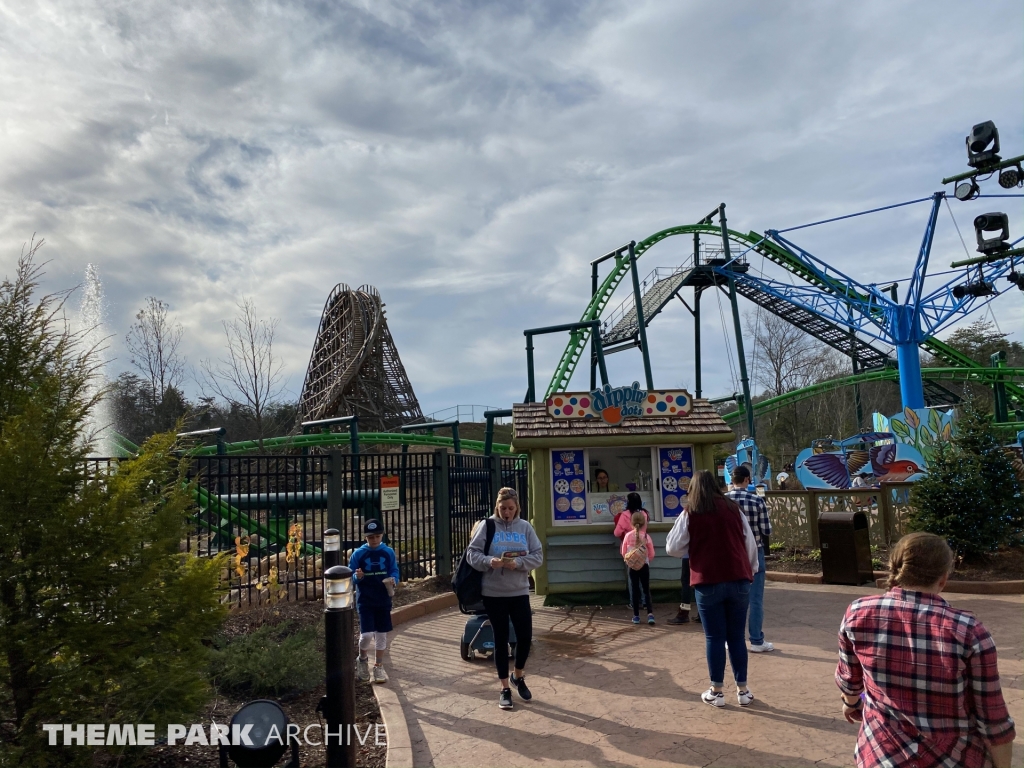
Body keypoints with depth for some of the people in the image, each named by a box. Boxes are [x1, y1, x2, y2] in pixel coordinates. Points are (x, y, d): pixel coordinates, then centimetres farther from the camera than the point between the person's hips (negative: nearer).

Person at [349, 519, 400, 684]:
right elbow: (350, 576, -3)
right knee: (367, 634, -10)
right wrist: (357, 576, -25)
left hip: (383, 600, 2)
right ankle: (362, 660, 20)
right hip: (365, 601, -2)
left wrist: (393, 580, -16)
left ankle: (378, 666, 26)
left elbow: (394, 571, 4)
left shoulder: (389, 553, -2)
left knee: (381, 634, 9)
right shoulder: (358, 554, -8)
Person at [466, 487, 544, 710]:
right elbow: (472, 553, -6)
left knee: (525, 636, 4)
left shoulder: (525, 527, 1)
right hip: (493, 593, -2)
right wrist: (490, 561, -24)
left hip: (520, 592, 2)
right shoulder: (487, 526, -4)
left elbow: (538, 555, -1)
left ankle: (518, 676, 32)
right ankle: (504, 688, 20)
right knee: (501, 639, 6)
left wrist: (518, 563, -18)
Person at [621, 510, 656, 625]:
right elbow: (652, 554, -2)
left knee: (635, 590, 8)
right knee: (646, 590, 8)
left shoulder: (628, 536, -6)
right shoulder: (646, 537, -7)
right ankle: (650, 613, -5)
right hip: (644, 566, 0)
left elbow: (623, 552, 0)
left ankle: (636, 616, 10)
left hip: (632, 566, 0)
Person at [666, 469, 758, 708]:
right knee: (737, 636, 12)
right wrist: (751, 572, 20)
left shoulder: (690, 514, -2)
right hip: (738, 581, 2)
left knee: (714, 637, 6)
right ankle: (742, 690, 19)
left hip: (708, 583, -2)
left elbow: (673, 548, 0)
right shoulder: (733, 509, 5)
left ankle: (716, 692, 13)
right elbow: (750, 545, 8)